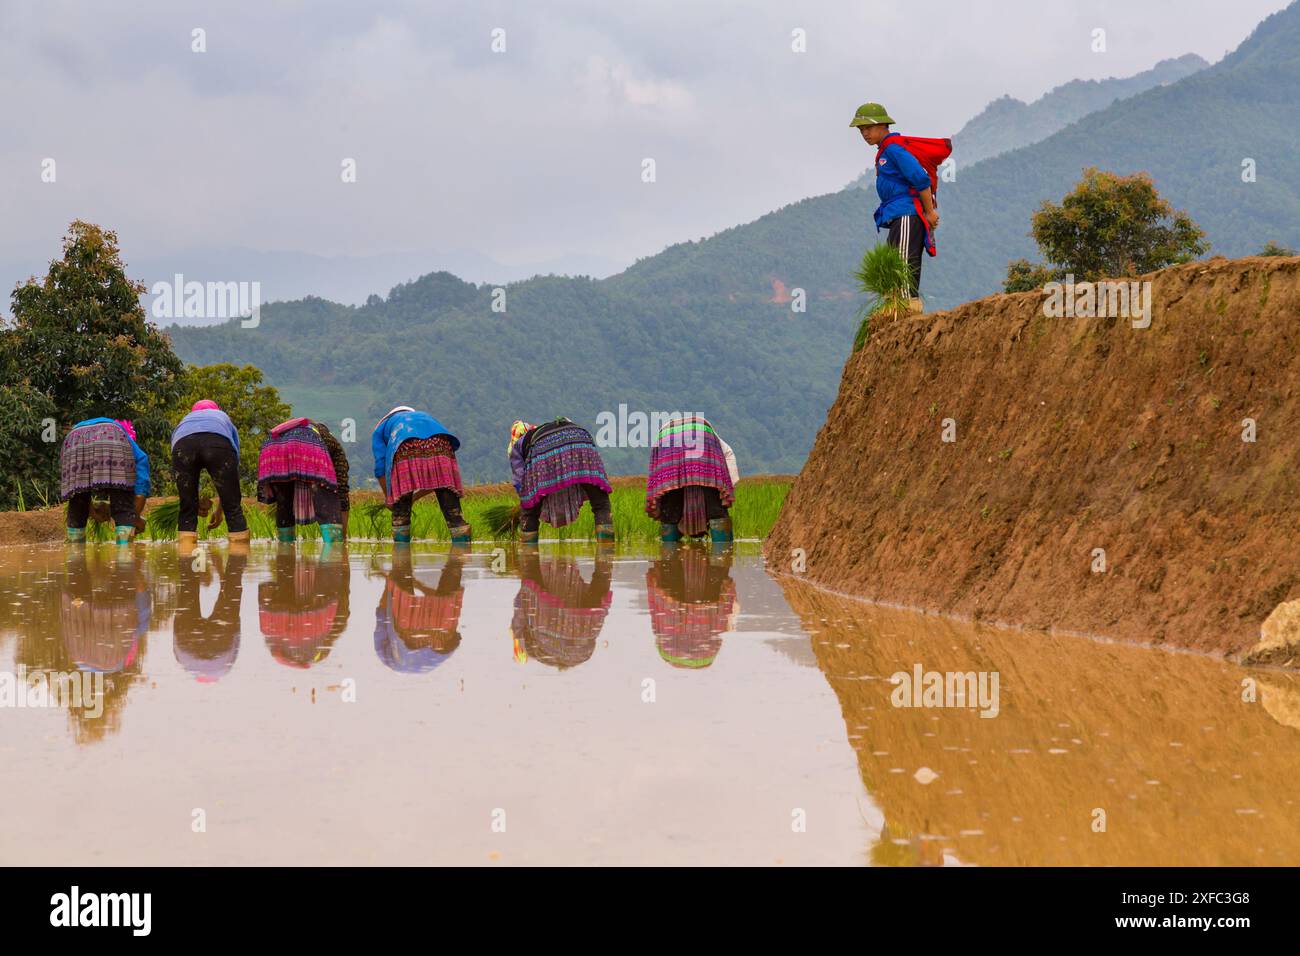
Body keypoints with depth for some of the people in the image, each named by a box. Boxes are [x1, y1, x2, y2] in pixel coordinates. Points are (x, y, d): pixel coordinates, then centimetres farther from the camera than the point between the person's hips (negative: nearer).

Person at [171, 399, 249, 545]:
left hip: (182, 445, 1)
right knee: (233, 506, 8)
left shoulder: (184, 421, 44)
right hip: (219, 443, -1)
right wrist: (219, 510, 47)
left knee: (187, 508, 16)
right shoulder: (225, 420, 42)